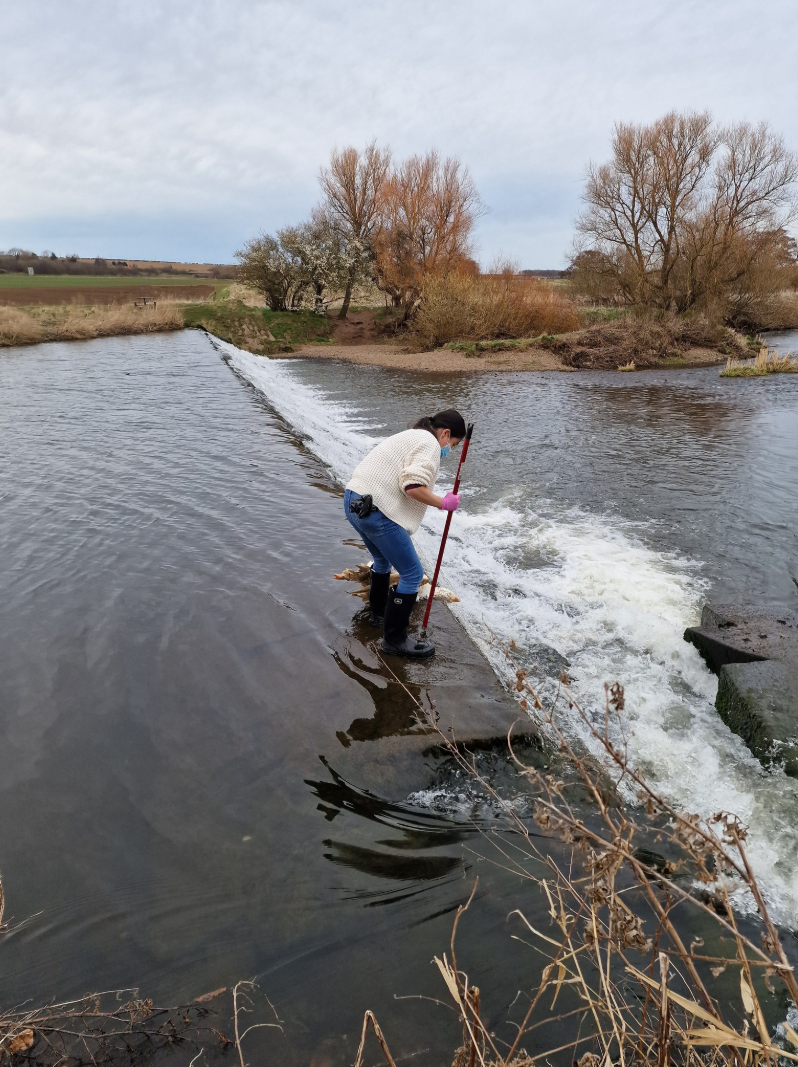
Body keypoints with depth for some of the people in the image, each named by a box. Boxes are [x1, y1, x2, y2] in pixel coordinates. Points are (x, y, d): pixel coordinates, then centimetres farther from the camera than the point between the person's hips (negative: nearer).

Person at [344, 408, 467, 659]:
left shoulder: (411, 436, 25)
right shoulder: (429, 444, -6)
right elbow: (413, 486, -21)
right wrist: (443, 503, -7)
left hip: (354, 501, 11)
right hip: (376, 510, -11)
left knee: (383, 560, 33)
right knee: (413, 574, -2)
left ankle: (378, 612, 51)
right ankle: (394, 640, 6)